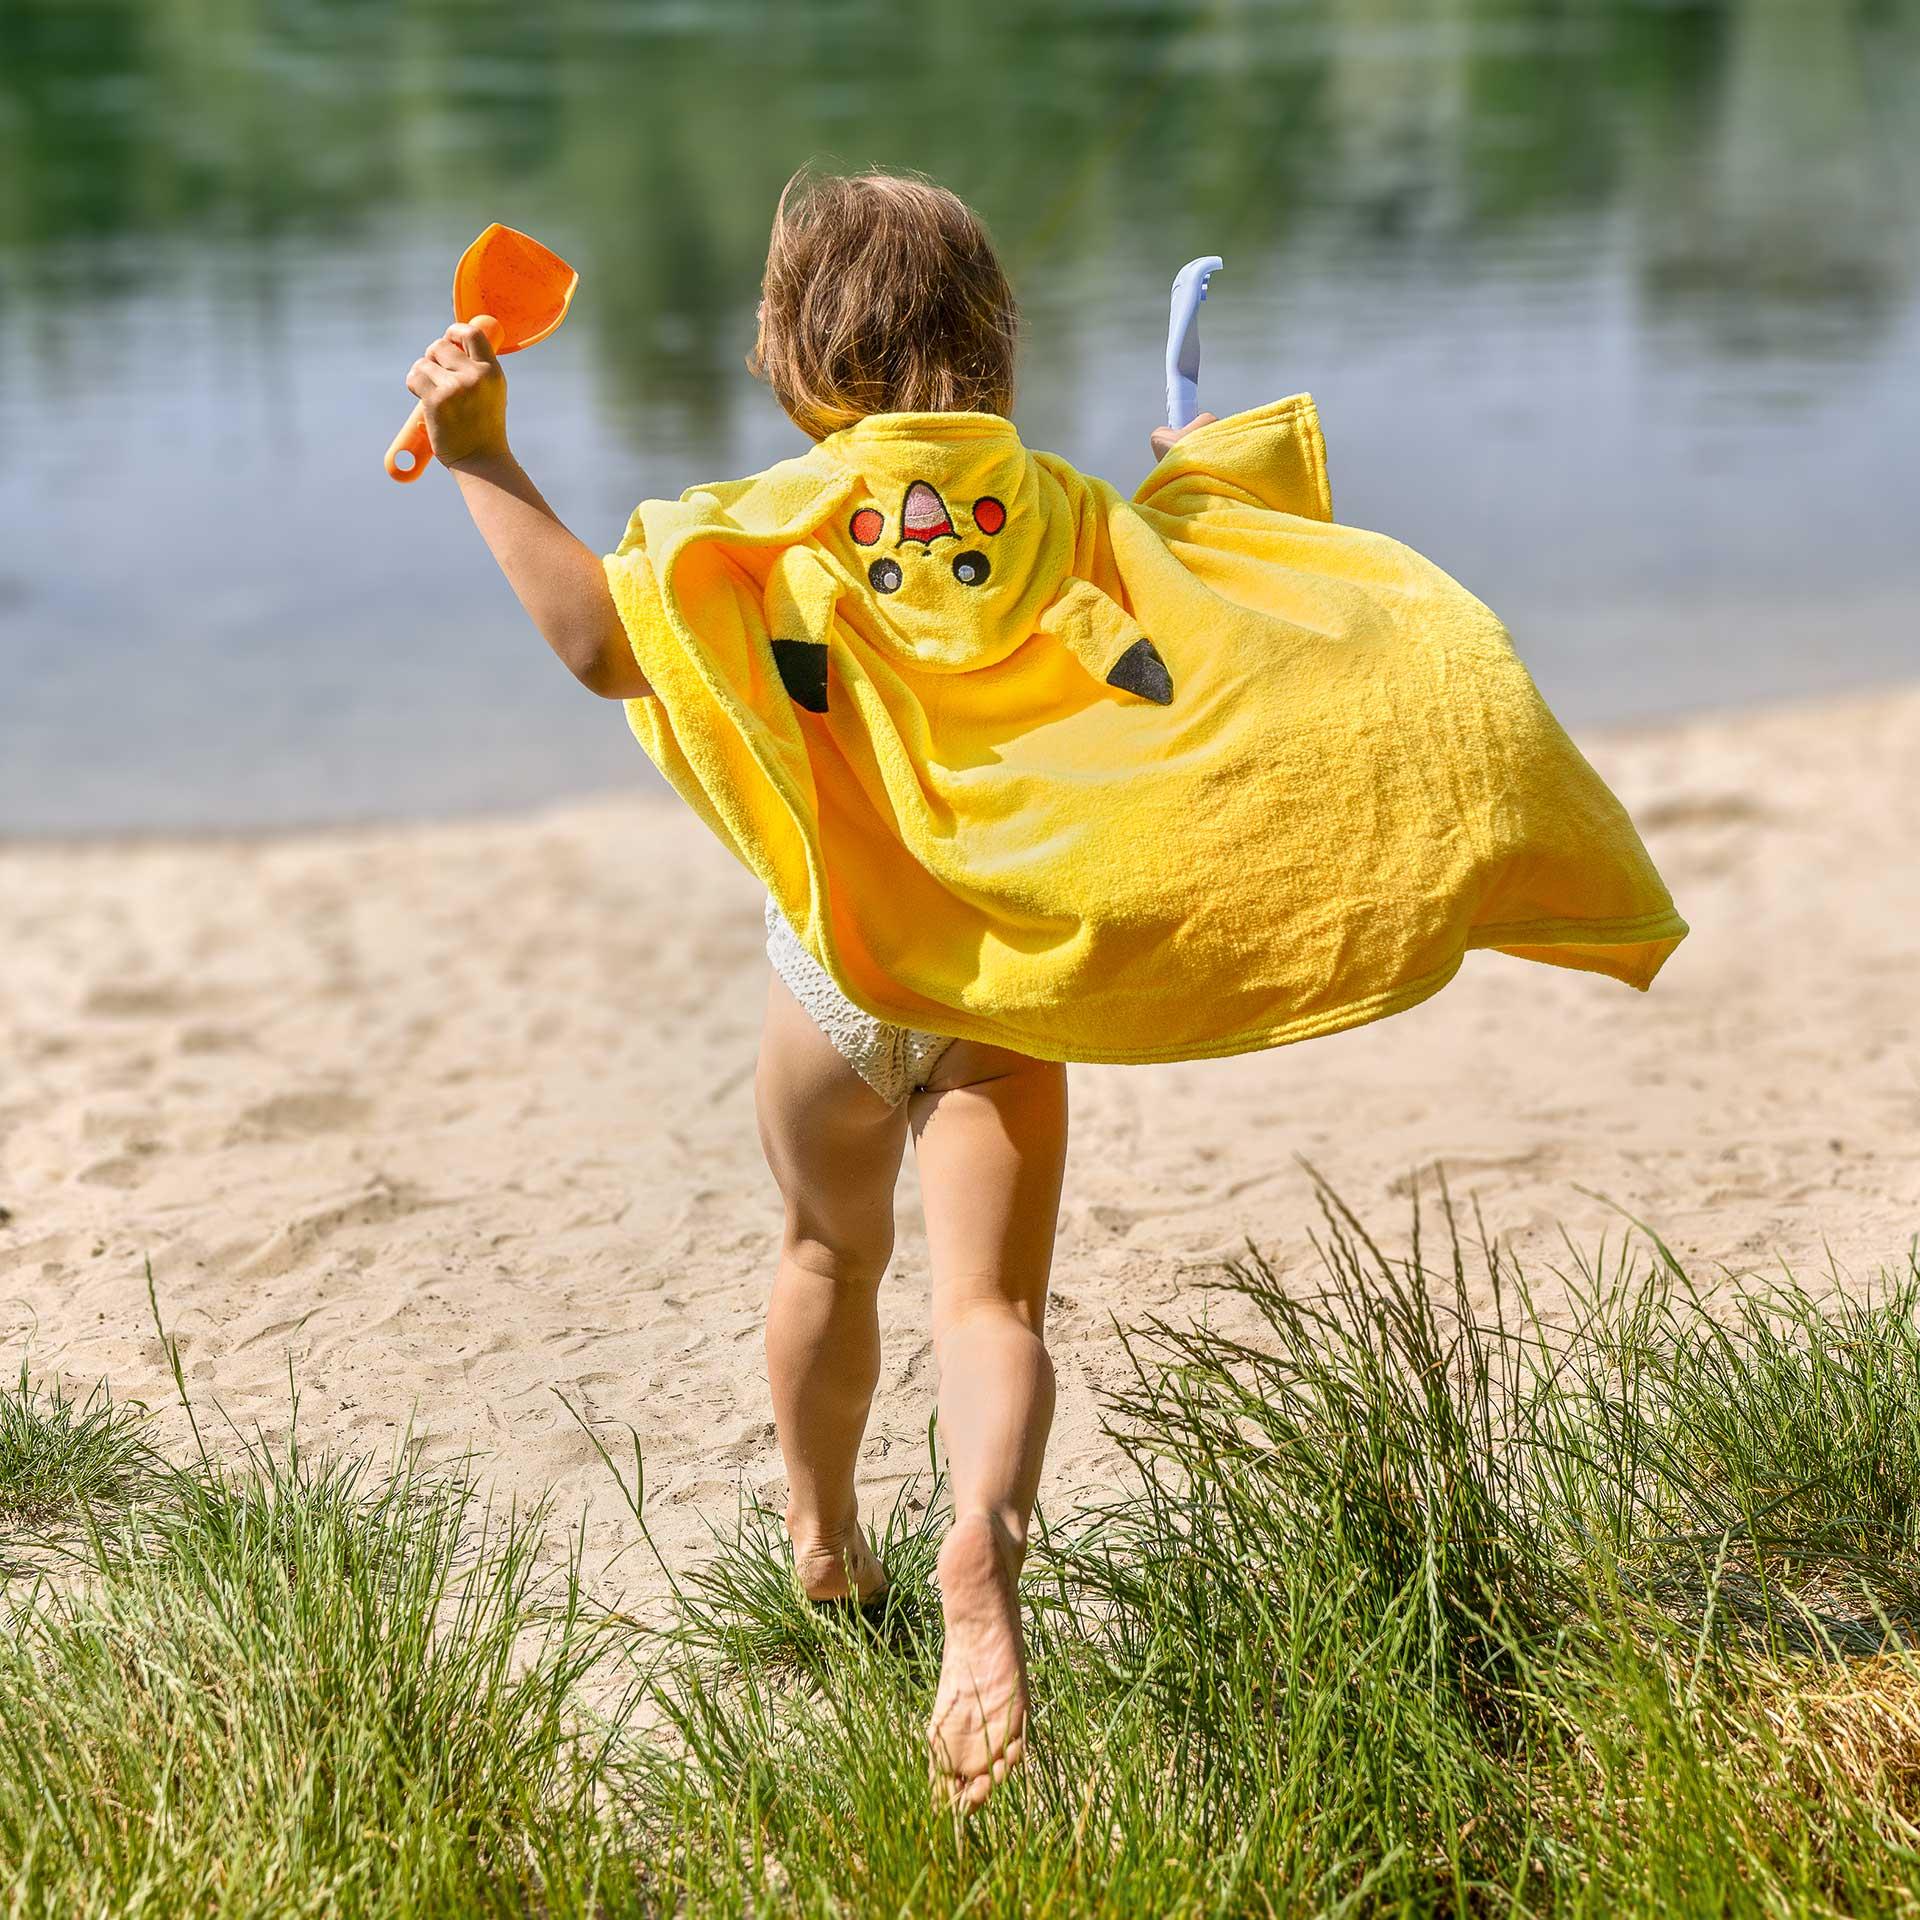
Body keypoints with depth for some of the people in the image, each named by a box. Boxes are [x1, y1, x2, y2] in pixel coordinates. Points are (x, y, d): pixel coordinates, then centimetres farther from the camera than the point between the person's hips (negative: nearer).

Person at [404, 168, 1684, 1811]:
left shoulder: (779, 527, -12)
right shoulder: (1072, 519, -4)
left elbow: (604, 638, -26)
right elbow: (1218, 644, -1)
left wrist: (485, 460, -21)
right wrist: (1236, 485, 17)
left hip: (840, 973, 0)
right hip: (1012, 990, 0)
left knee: (834, 1258, 23)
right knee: (991, 1305, -1)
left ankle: (824, 1543, 43)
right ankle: (983, 1559, -30)